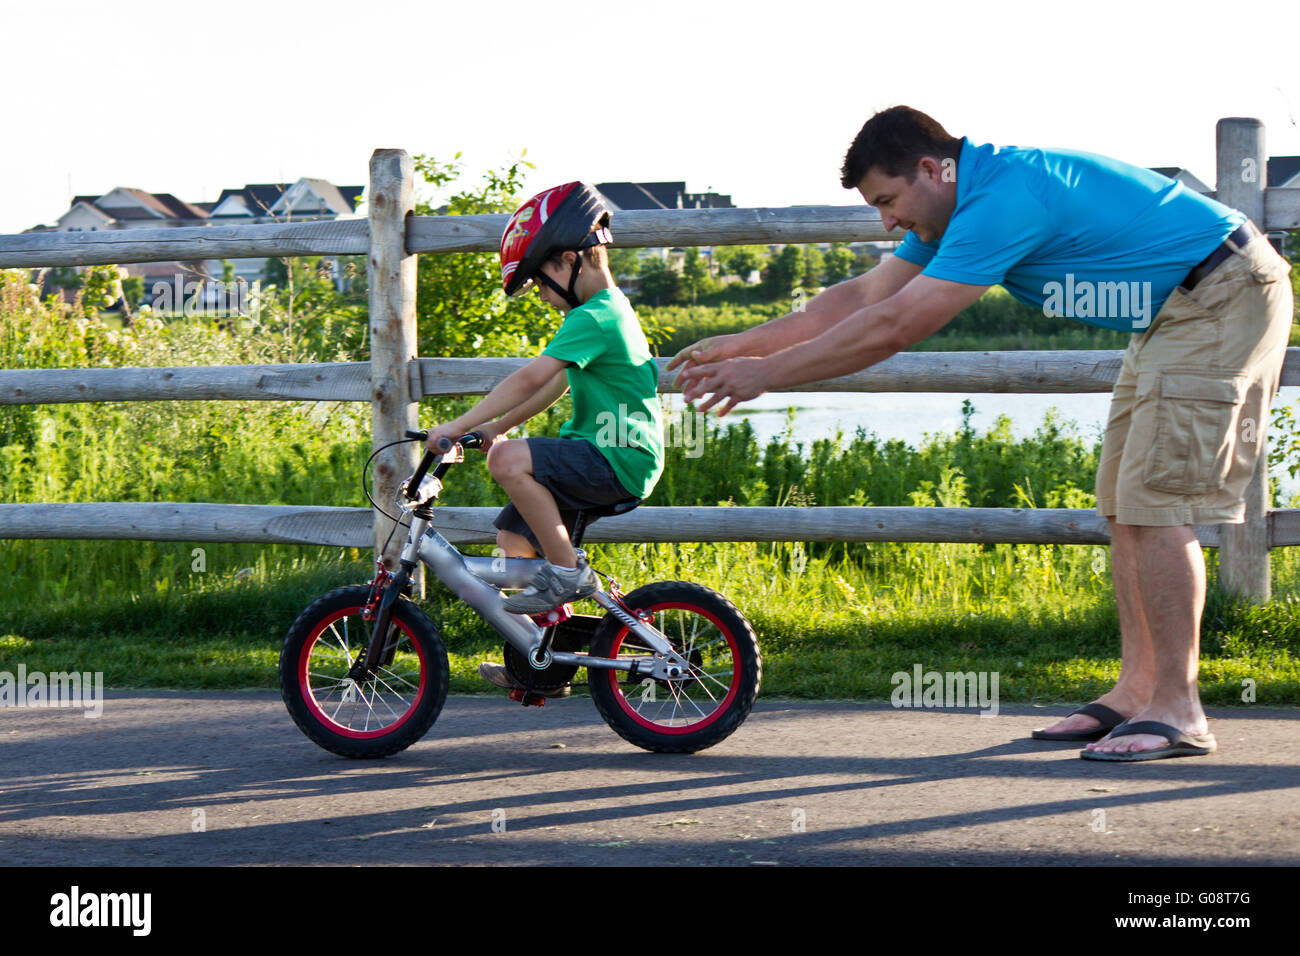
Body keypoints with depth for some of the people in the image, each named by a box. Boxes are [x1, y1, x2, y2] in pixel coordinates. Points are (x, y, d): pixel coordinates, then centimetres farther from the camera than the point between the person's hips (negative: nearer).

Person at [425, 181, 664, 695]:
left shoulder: (593, 318, -17)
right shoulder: (608, 310, 17)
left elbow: (531, 379, -26)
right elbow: (554, 386, 25)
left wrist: (459, 425, -26)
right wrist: (495, 425, 20)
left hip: (618, 461, -11)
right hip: (610, 458, 11)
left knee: (509, 460, -27)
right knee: (513, 536, 10)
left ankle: (568, 571, -15)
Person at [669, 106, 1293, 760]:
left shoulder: (1003, 201, -25)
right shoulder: (959, 208, 7)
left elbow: (893, 328, -24)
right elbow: (865, 296, 13)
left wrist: (767, 373, -17)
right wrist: (742, 345, 10)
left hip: (1223, 297, -11)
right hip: (1173, 312, 11)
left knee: (1156, 501, -14)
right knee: (1125, 499, 9)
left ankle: (1178, 712, -12)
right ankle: (1136, 690, 11)